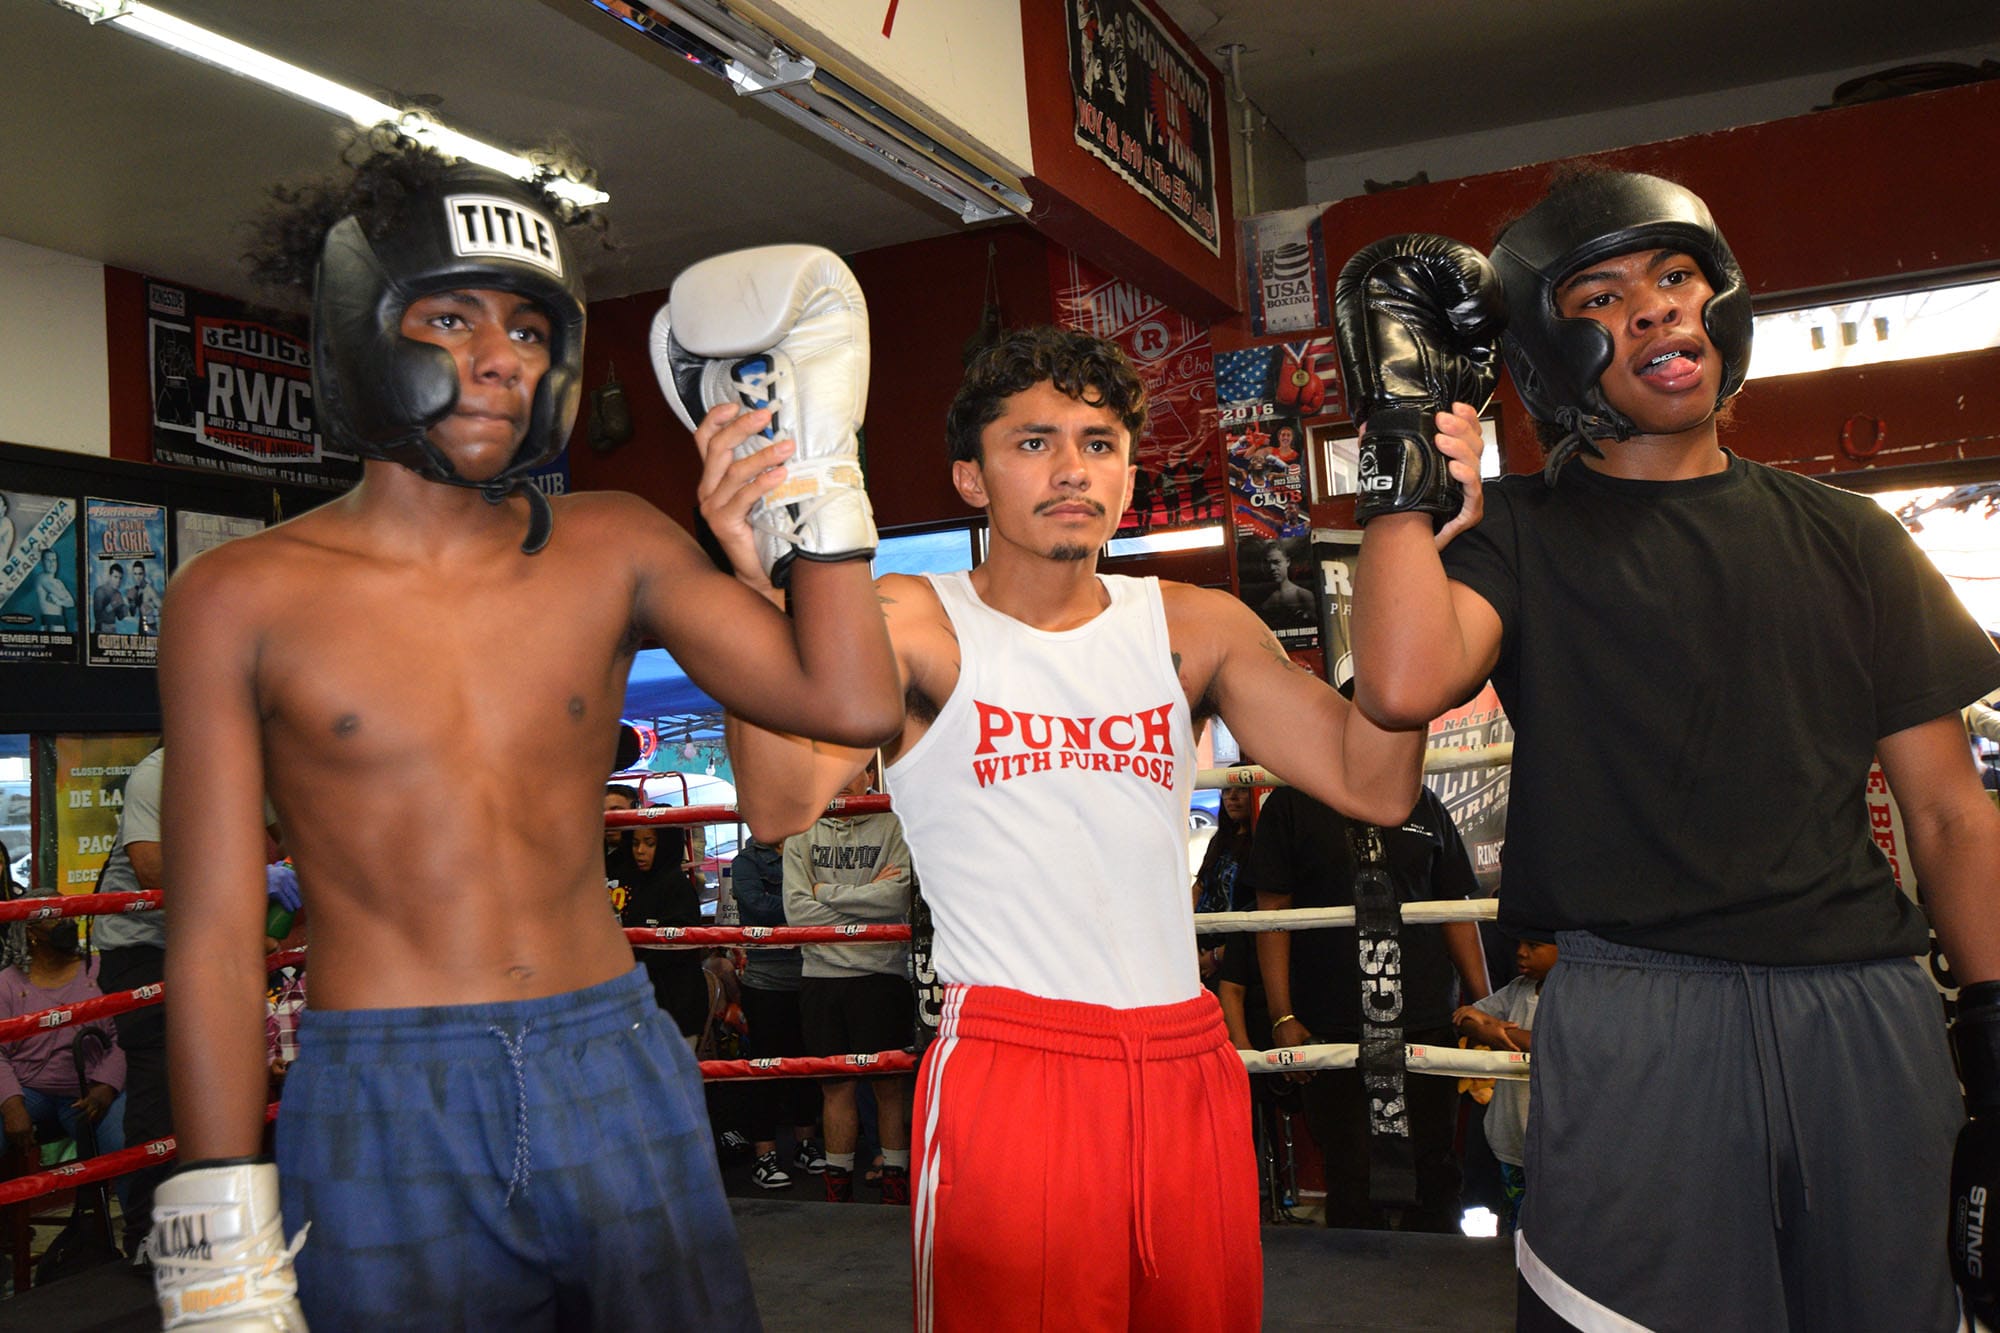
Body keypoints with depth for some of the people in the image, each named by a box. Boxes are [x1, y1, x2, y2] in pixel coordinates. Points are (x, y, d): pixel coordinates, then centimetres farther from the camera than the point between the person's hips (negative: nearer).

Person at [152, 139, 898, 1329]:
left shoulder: (615, 551, 4)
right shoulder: (243, 600, -2)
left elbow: (848, 700, -3)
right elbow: (216, 941, -3)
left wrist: (816, 461, -3)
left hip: (616, 1073, 3)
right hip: (384, 1110, -2)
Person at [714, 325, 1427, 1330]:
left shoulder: (1195, 626, 8)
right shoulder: (915, 625, -3)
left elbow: (1376, 781, -2)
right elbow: (780, 804, -18)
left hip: (1189, 1065, 4)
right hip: (1008, 1063, -4)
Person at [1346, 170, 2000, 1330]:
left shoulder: (1845, 538, 11)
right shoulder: (1517, 531, 3)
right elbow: (1405, 685, -20)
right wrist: (1411, 439, -11)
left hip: (1872, 1013, 4)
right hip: (1637, 1023, -3)